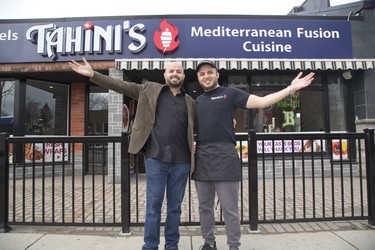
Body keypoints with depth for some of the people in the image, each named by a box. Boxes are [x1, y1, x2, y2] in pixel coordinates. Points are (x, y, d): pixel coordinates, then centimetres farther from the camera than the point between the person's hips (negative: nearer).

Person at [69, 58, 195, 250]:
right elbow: (120, 86, 4)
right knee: (153, 205, 6)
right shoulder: (149, 89, 7)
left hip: (181, 162, 2)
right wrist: (92, 74, -2)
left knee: (175, 206, 12)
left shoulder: (190, 102, 13)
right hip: (156, 158, -2)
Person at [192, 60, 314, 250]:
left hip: (224, 157, -5)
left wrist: (291, 89, -10)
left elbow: (262, 102, -3)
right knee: (204, 207, 14)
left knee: (230, 208, 2)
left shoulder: (230, 94, 5)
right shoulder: (197, 102, 18)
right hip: (201, 158, 5)